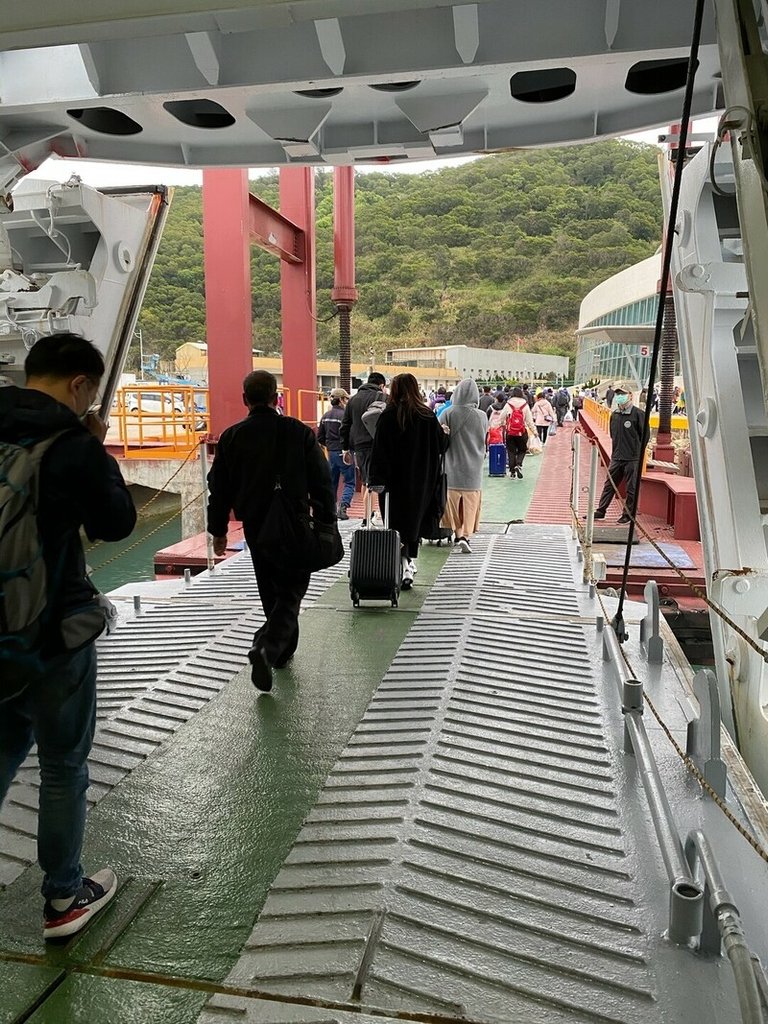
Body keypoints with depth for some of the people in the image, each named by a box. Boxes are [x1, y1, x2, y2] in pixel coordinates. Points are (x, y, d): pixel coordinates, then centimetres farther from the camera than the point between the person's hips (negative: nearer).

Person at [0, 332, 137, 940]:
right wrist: (99, 450, 1)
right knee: (64, 765, 11)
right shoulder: (71, 443, -17)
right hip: (54, 628, -6)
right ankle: (66, 897, 26)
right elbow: (118, 522, -5)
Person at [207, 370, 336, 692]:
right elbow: (322, 481, -4)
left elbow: (219, 489, 3)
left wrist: (218, 530, 12)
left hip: (255, 527, 3)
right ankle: (267, 647, -18)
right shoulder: (300, 432, -5)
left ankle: (283, 649, 31)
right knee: (291, 593, 3)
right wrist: (327, 522, 4)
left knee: (271, 592, 19)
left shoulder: (231, 437, -1)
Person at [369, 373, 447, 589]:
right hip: (422, 482, 3)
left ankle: (405, 571, -7)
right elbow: (442, 445, 4)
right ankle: (411, 564, 28)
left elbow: (379, 450, -12)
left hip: (396, 482, -3)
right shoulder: (428, 416, -3)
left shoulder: (388, 416, -10)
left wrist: (376, 480, -11)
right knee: (415, 522, 18)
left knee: (399, 525, 2)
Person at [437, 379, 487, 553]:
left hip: (452, 467, 0)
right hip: (473, 468, 0)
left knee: (453, 501, 15)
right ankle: (466, 536, -4)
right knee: (470, 504, 7)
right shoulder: (482, 416, -7)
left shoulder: (448, 413, -12)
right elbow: (484, 440, 4)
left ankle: (458, 533, 18)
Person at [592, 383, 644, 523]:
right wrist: (617, 449, 14)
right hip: (616, 458, 6)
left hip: (632, 459, -6)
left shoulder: (637, 414, -9)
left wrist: (638, 451, -2)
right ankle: (600, 511, 16)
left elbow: (645, 435, -5)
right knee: (609, 485, 9)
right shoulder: (614, 415, 9)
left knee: (631, 489, 5)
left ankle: (628, 515, 14)